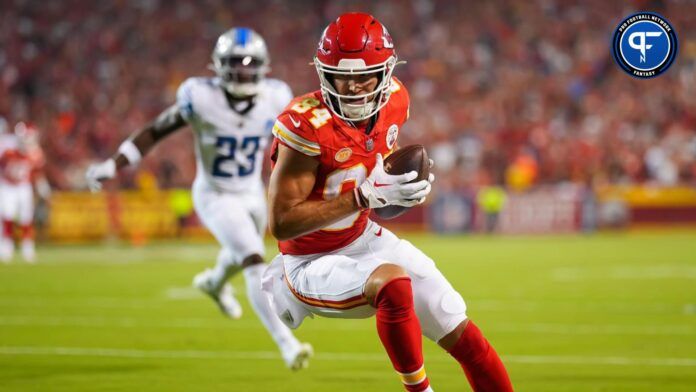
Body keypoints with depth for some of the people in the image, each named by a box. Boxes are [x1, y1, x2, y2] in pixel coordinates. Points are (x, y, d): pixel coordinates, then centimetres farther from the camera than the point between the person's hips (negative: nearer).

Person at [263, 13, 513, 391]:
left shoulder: (393, 101, -6)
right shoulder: (307, 126, -27)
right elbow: (281, 223, -27)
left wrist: (404, 182, -7)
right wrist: (366, 195, -31)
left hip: (364, 238, 7)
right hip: (313, 262, -7)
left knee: (458, 331, 1)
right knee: (392, 282, -34)